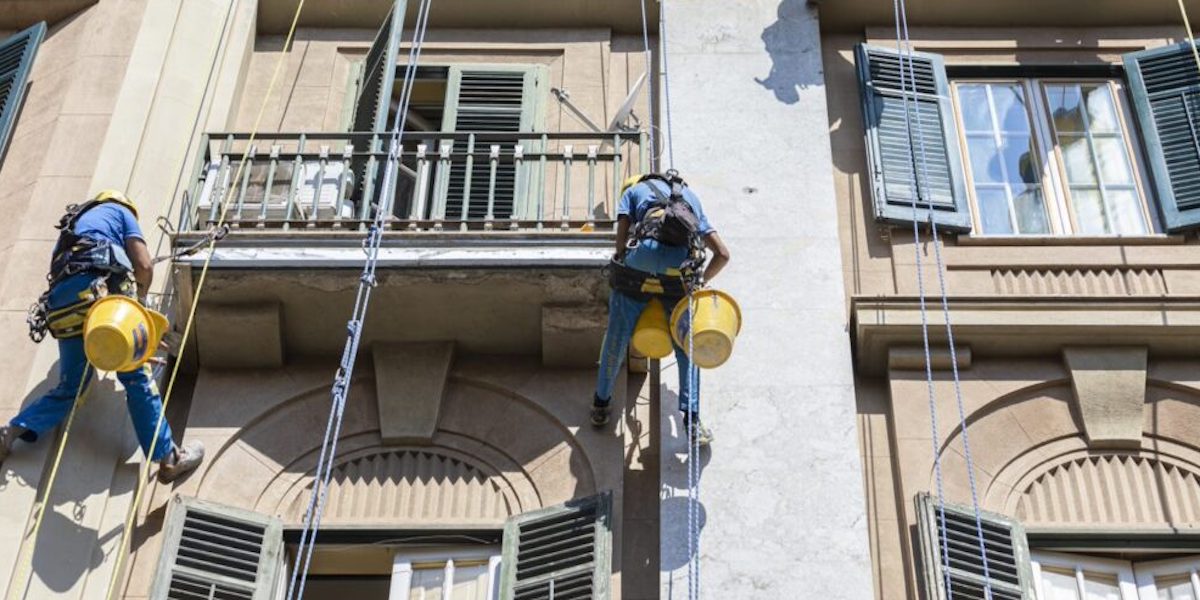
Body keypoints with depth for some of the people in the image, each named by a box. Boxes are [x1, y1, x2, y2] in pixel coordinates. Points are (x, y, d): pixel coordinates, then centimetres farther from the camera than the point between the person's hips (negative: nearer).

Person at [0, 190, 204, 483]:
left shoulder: (72, 224, 39)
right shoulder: (120, 210, 21)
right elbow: (144, 266, 8)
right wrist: (140, 297, 28)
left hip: (61, 300, 6)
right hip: (99, 290, -6)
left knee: (69, 389, 13)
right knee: (137, 377, -3)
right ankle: (168, 458, -4)